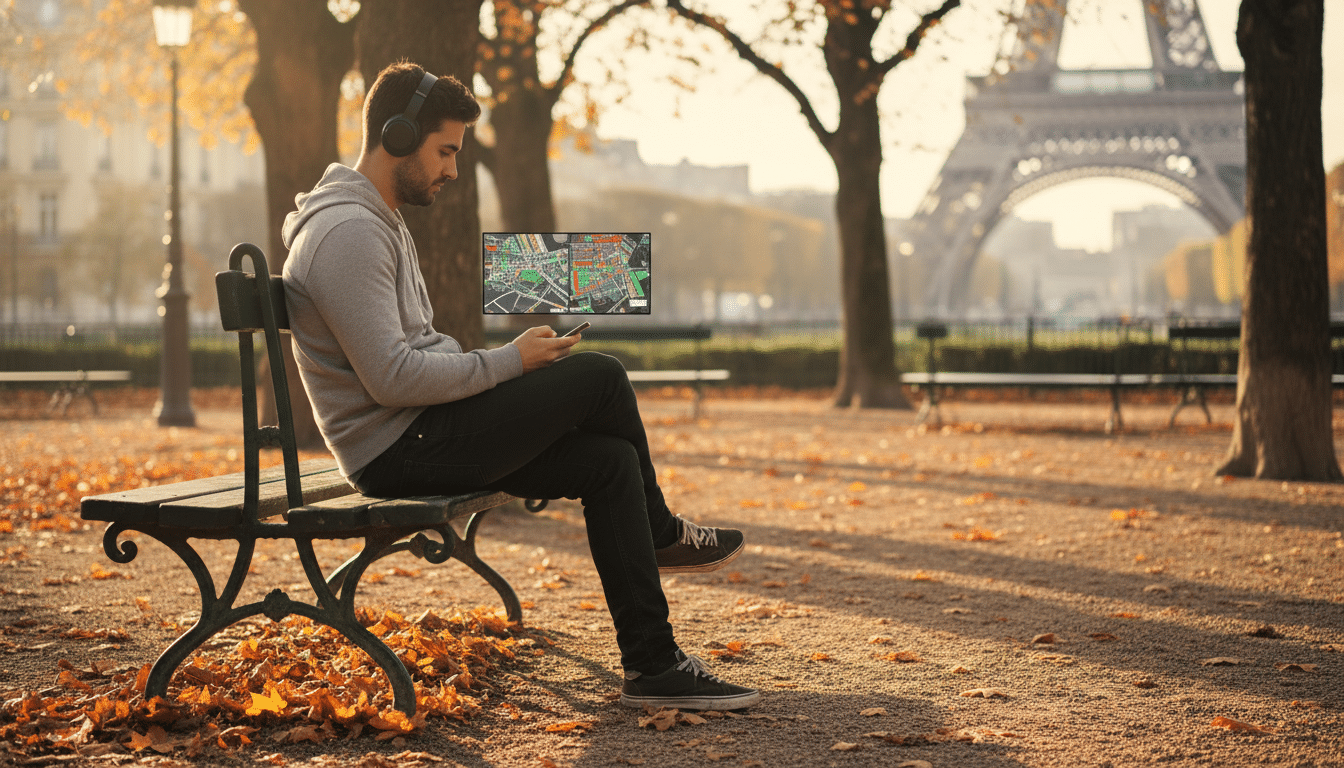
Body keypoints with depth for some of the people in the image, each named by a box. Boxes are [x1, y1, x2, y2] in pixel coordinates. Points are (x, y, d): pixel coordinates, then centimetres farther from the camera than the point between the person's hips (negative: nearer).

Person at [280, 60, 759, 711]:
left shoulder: (378, 220, 18)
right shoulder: (348, 232, -19)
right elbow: (392, 378, -26)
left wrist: (509, 366, 8)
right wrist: (509, 362, -16)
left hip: (419, 437, 11)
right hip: (396, 451, -11)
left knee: (611, 460, -1)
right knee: (600, 377, -14)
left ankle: (653, 668, 2)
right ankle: (660, 533, 12)